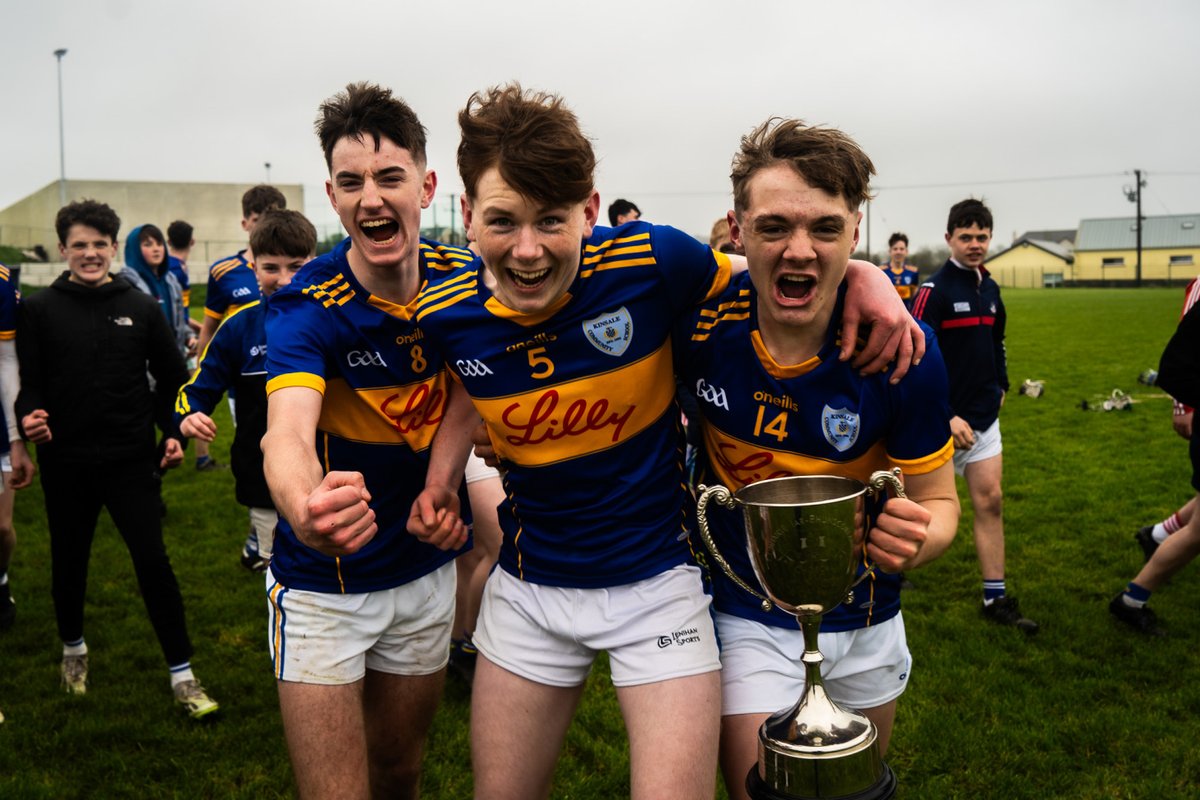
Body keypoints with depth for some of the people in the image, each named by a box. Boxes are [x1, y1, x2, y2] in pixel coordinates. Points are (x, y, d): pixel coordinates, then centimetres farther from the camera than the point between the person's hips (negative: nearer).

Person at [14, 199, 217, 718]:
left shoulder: (141, 308, 3)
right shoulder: (39, 310, 0)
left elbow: (172, 377, 8)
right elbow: (28, 382, 0)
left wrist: (174, 432, -3)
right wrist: (29, 415, -21)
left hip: (131, 460, 0)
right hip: (65, 463, 1)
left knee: (153, 560, -4)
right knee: (69, 561, 16)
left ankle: (181, 674, 5)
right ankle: (73, 649, 42)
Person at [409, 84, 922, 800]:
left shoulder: (651, 263, -21)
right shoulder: (446, 314, -10)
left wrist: (867, 278, -17)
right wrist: (441, 482, 0)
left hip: (657, 584, -3)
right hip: (528, 588, 3)